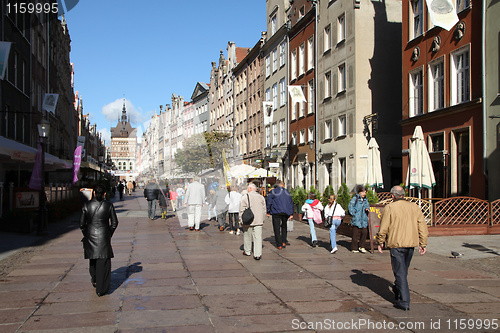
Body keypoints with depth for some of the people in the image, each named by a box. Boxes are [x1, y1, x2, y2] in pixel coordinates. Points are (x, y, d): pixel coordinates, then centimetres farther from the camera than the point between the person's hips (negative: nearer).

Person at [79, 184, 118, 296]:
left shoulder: (87, 205, -5)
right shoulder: (109, 205, -6)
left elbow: (82, 223, -1)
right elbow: (114, 223, -2)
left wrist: (86, 235, 13)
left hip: (90, 236, 2)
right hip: (103, 236, -2)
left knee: (93, 258, 24)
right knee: (103, 262, 4)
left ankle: (94, 279, 43)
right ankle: (101, 289, 5)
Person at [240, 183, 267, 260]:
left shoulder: (245, 197, -6)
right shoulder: (261, 197, 7)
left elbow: (242, 210, -6)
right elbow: (264, 209, 11)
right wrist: (263, 219, 18)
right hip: (258, 221, 2)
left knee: (247, 236, 14)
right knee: (258, 237, -1)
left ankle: (247, 251, 28)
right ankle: (257, 254, -7)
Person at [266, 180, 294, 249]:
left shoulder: (273, 191, 0)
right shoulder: (287, 192, 12)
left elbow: (268, 201, -4)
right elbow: (291, 203, 12)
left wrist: (268, 211, 3)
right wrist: (291, 214, 13)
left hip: (276, 212, -3)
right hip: (286, 212, 3)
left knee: (277, 229, 3)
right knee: (284, 227, 21)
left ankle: (279, 245, 1)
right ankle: (284, 242, 12)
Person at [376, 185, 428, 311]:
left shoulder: (389, 208, -7)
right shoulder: (415, 207, 7)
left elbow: (383, 228, -7)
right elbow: (423, 227, 7)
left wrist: (380, 242, 5)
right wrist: (423, 244, 12)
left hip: (396, 244, -5)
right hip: (411, 244, 5)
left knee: (400, 272, -2)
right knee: (404, 270, 22)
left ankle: (404, 302, -6)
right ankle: (398, 291, 38)